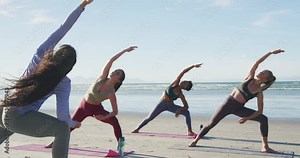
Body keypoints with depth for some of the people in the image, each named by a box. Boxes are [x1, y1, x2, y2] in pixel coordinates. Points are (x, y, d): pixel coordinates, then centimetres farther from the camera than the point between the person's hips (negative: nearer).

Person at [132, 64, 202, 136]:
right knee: (149, 118, 0)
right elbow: (182, 72, -22)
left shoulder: (181, 95, -13)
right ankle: (137, 128, 20)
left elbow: (186, 106, -10)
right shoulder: (175, 83, -15)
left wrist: (179, 110, -28)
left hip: (171, 106, 0)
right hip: (162, 104, 0)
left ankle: (190, 131, -11)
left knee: (187, 112, -18)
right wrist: (193, 66, -26)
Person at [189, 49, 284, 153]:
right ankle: (195, 140, 16)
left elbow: (259, 111, -4)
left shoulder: (259, 93, -4)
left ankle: (265, 147, -7)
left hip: (238, 108, 1)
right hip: (228, 103, 0)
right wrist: (270, 53, -10)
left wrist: (247, 118, -15)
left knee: (263, 119, -13)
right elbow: (257, 63, -9)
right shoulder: (250, 78, -2)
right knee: (211, 124, -2)